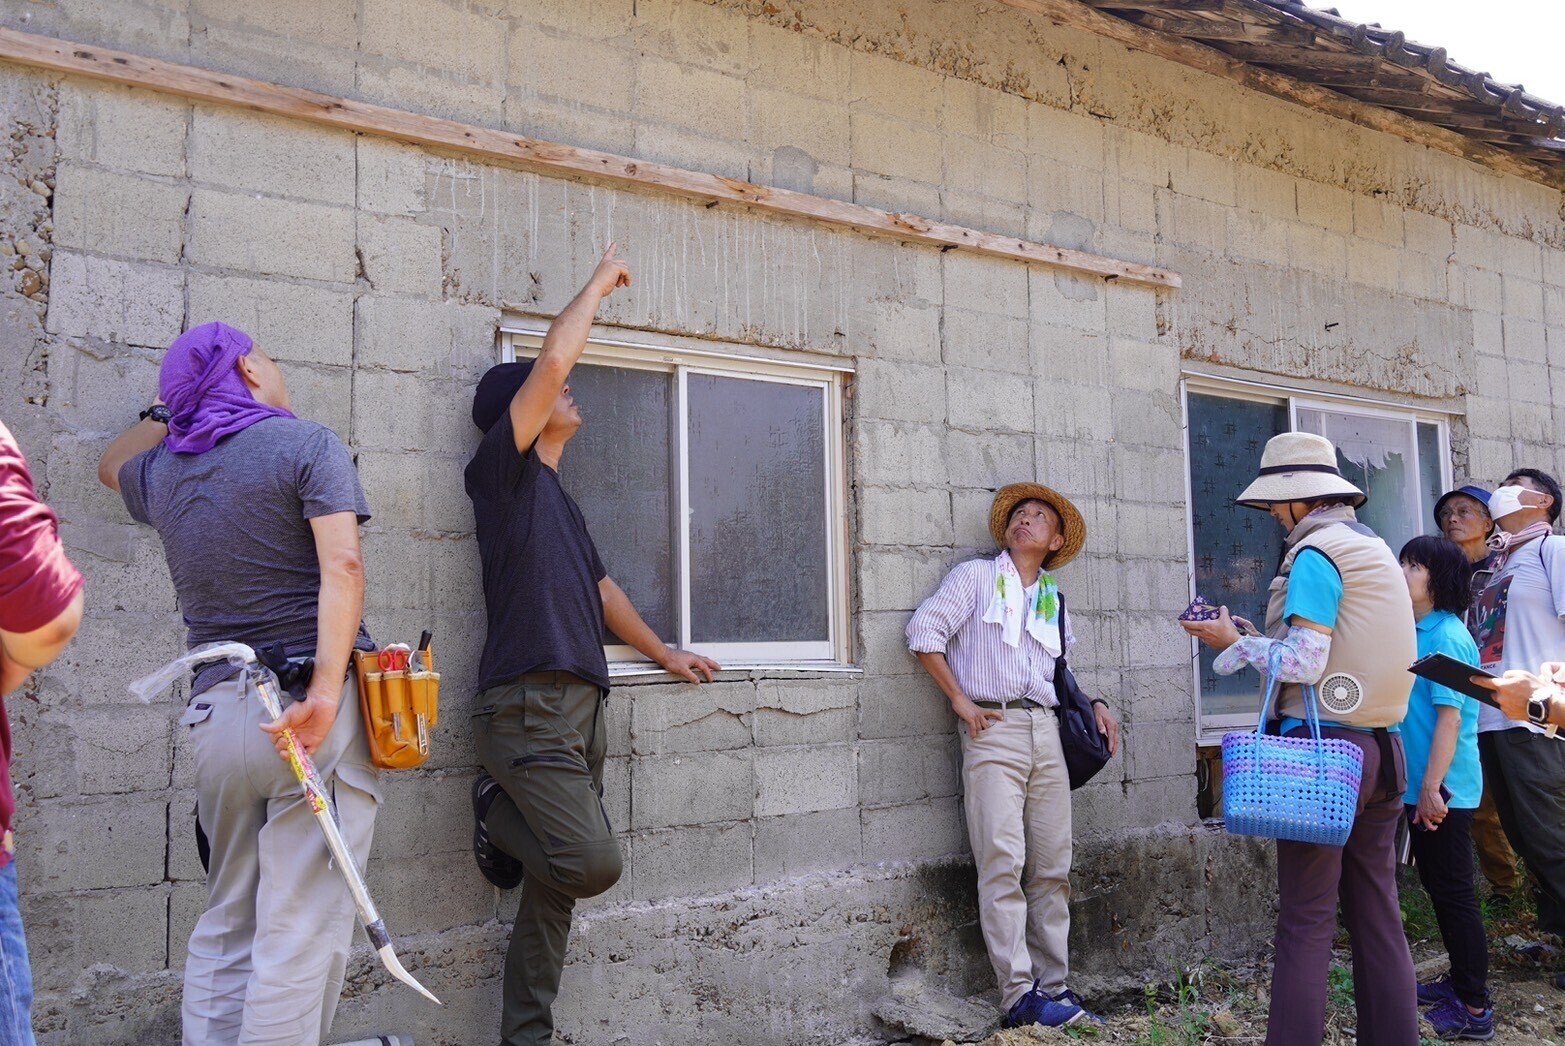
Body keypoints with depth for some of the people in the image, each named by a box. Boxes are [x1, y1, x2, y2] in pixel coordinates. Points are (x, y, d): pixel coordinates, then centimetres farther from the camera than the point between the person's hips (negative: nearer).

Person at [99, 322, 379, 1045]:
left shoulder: (162, 472, 15)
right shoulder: (306, 444, -1)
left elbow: (112, 464, 42)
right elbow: (342, 563, -17)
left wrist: (170, 408, 46)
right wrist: (326, 690, -22)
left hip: (216, 709, 6)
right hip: (315, 706, -5)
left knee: (226, 924, 15)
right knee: (301, 930, -5)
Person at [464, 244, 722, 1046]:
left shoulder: (558, 499, 23)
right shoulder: (502, 468, -1)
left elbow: (600, 588, 33)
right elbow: (552, 360, -11)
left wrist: (664, 654, 41)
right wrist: (599, 284, 3)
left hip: (581, 707, 8)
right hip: (529, 705, -8)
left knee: (558, 886, 7)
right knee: (592, 862, -16)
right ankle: (498, 811, 10)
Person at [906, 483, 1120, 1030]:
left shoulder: (1055, 600, 23)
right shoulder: (976, 576, 8)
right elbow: (924, 630, -2)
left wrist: (1094, 704, 11)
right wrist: (960, 702, -6)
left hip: (1046, 732, 5)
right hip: (993, 731, -5)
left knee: (1053, 867, 4)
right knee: (1004, 864, -10)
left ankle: (1054, 985, 12)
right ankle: (1020, 996, -9)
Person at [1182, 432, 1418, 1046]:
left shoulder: (1316, 553, -10)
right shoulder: (1375, 551, 16)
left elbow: (1304, 664, -17)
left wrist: (1234, 644, -3)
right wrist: (1261, 637, 15)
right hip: (1382, 748, 9)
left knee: (1306, 920, -5)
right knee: (1378, 916, 12)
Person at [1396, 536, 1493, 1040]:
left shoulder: (1446, 636, -17)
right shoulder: (1419, 634, 11)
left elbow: (1450, 717, -22)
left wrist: (1432, 787, -24)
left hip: (1443, 790, -9)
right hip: (1422, 786, 9)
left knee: (1453, 892, -2)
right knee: (1437, 884, 18)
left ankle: (1474, 1007, 6)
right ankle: (1460, 980, 31)